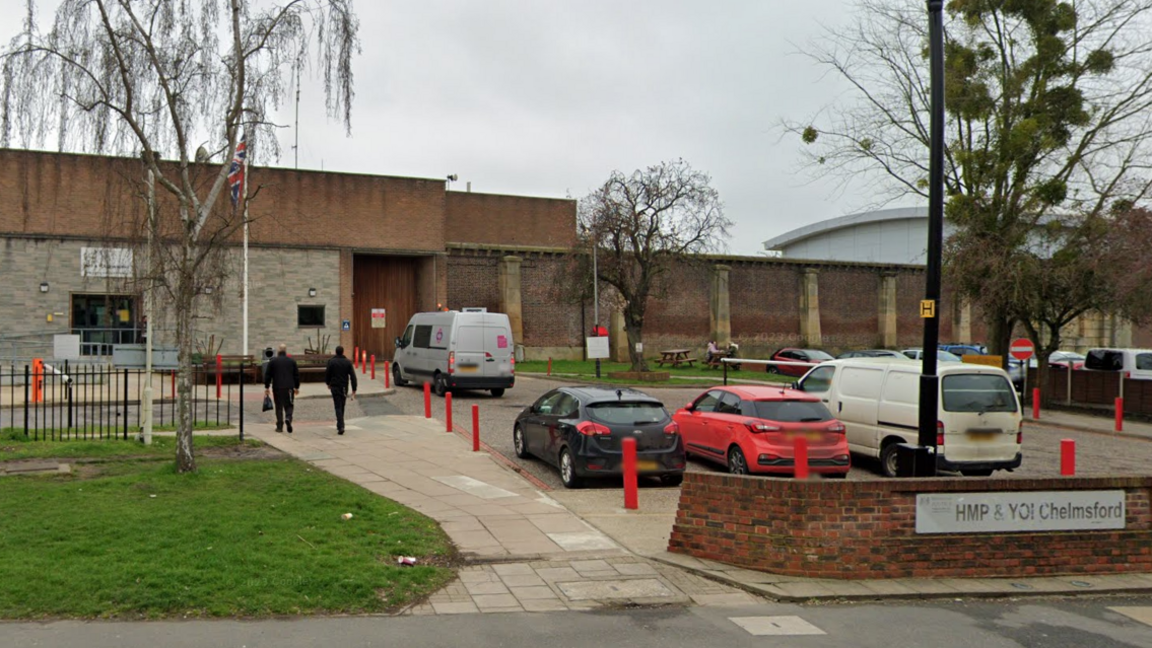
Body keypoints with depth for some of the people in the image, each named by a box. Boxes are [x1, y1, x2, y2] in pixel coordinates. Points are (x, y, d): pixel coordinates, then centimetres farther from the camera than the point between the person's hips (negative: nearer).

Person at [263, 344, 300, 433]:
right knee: (289, 406, 8)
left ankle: (279, 426, 8)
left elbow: (267, 375, 1)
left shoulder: (272, 361, 1)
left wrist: (266, 387, 8)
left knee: (279, 407, 7)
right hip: (289, 388, 0)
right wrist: (297, 387, 16)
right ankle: (288, 418, -21)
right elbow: (297, 375, 8)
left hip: (277, 388, 0)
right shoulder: (292, 361, 5)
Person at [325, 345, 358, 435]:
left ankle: (340, 427, -19)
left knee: (338, 407, -5)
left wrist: (328, 383, 19)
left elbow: (327, 374, -2)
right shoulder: (348, 362, -1)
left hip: (335, 387, -3)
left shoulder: (331, 361, -7)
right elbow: (353, 376, -5)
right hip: (344, 387, 3)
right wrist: (354, 389, -3)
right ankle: (340, 425, 29)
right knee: (342, 407, 18)